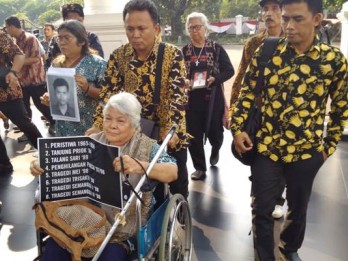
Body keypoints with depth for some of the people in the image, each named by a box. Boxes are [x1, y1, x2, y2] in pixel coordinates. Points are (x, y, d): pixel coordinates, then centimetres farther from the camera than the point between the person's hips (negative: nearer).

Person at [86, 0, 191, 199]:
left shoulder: (173, 55, -12)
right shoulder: (118, 56, -3)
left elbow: (178, 95, -19)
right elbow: (108, 92, -6)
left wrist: (171, 129, -32)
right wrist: (98, 126, -18)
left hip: (169, 135, -2)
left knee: (178, 184, 14)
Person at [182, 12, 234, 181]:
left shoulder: (216, 48, -1)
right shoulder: (184, 51, 5)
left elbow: (229, 70, -2)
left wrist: (215, 78, -19)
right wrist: (183, 81, -14)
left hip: (213, 98, -1)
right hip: (191, 99, 2)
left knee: (214, 131, 9)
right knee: (193, 135, 1)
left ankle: (215, 151, 45)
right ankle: (200, 168, 19)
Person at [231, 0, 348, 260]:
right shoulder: (265, 52, -5)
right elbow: (247, 92, 1)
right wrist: (238, 128, -7)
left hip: (306, 151, 1)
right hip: (266, 146, 0)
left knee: (298, 208, 19)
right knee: (262, 208, 7)